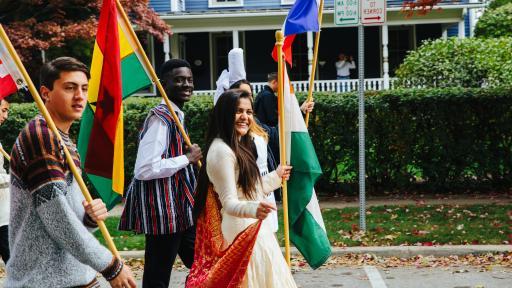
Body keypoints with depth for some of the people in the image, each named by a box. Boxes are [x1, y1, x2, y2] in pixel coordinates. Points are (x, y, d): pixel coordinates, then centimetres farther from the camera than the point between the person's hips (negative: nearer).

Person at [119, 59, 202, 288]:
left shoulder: (176, 116, 13)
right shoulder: (160, 118, -18)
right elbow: (143, 170, -26)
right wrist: (187, 159, -18)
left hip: (179, 209, 10)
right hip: (162, 210, -10)